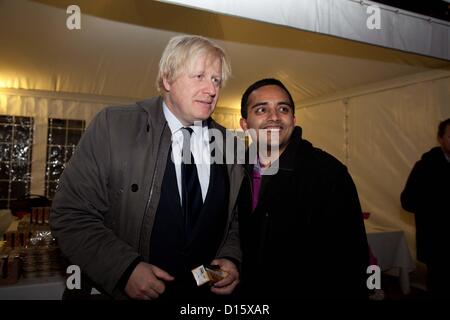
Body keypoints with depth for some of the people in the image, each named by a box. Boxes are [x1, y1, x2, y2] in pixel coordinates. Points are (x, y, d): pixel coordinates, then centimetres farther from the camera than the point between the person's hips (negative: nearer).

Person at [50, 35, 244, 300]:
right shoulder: (113, 126, -12)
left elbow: (235, 221, 6)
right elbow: (72, 213, -13)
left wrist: (231, 258, -11)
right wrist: (125, 268, -22)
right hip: (117, 289, -3)